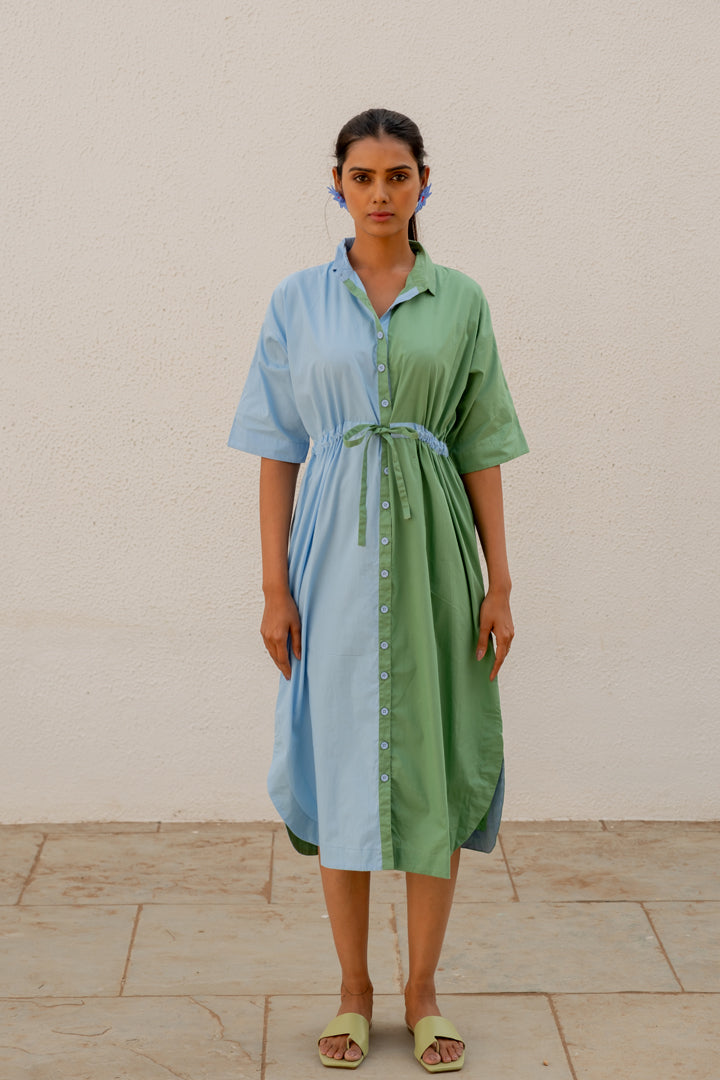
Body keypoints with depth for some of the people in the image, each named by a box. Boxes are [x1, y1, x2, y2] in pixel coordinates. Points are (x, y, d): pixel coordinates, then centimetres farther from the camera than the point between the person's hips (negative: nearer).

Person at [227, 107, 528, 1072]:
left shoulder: (461, 300, 5)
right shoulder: (299, 301, 4)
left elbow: (481, 448, 4)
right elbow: (279, 449, 2)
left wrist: (499, 583, -1)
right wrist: (274, 584, -4)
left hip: (432, 548, 1)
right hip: (336, 552, 0)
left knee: (436, 759, 4)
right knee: (341, 757, 4)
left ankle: (423, 991, 19)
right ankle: (354, 990, 20)